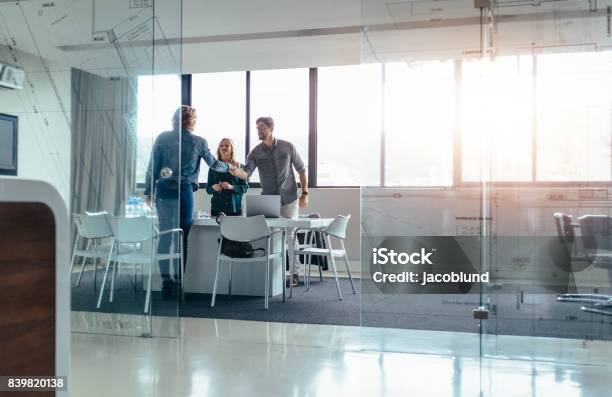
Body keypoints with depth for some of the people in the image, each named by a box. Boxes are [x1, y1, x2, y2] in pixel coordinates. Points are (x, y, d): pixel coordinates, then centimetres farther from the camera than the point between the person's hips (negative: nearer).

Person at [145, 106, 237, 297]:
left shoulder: (162, 138, 4)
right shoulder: (199, 142, 1)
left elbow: (153, 166, 4)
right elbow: (213, 164, 14)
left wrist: (149, 191, 11)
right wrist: (229, 167, 33)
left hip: (163, 190, 2)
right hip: (184, 191, -2)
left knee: (164, 235, 6)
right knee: (182, 236, 5)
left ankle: (165, 279, 6)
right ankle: (178, 280, 8)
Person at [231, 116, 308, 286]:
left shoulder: (287, 147, -2)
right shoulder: (256, 152, -1)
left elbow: (301, 169, 5)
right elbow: (246, 173, -15)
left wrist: (304, 193, 0)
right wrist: (236, 172, -38)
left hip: (289, 200, -1)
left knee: (291, 236, 0)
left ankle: (294, 273, 11)